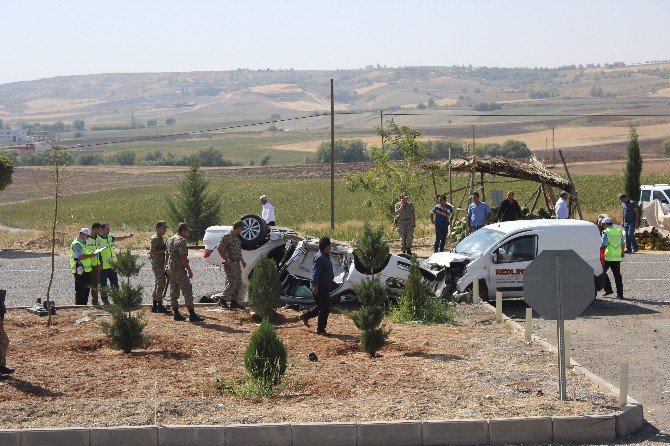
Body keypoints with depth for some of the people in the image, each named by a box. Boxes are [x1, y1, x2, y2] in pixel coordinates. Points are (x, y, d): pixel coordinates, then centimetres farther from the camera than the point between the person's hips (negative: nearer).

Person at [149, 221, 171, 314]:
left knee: (158, 284, 11)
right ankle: (159, 306, -8)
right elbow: (152, 252, -21)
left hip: (161, 265, 10)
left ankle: (154, 306, 16)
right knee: (161, 284, -10)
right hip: (157, 265, -10)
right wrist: (164, 250, -20)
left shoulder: (161, 238, 16)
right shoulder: (155, 238, -14)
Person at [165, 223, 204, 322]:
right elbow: (182, 257, -20)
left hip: (170, 269, 9)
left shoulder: (170, 240, 14)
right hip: (179, 270, -9)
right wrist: (189, 270, -16)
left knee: (174, 292, 12)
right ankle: (192, 315, -10)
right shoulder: (181, 240, -15)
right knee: (187, 292, -8)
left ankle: (176, 314, 14)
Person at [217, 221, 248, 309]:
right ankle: (222, 300, -4)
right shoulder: (227, 237, -13)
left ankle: (234, 301, 14)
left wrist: (242, 261, 19)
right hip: (230, 264, -9)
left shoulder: (236, 237, 16)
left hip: (237, 263, 9)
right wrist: (227, 260, -20)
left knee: (238, 283, 9)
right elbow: (219, 248, -19)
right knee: (232, 283, -14)